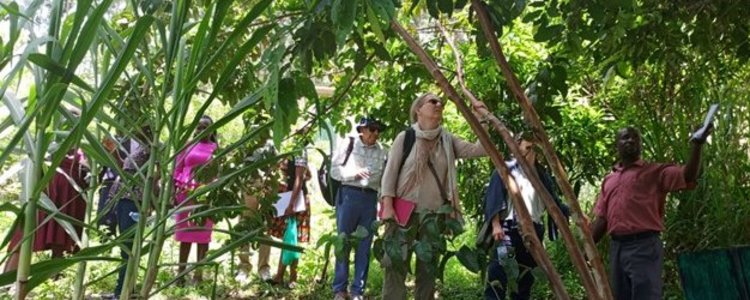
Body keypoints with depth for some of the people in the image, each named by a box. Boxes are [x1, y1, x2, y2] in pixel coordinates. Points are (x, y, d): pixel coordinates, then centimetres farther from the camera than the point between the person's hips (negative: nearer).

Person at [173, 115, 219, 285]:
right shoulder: (188, 146, 9)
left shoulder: (215, 148, 7)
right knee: (185, 232, 6)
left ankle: (199, 272, 9)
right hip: (186, 192, 1)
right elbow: (177, 170, 8)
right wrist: (174, 192, 0)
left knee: (203, 232, 3)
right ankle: (181, 271, 12)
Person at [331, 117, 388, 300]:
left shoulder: (382, 152, 7)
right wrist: (355, 173, -14)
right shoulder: (348, 145, 1)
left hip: (370, 199, 2)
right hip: (349, 195, -2)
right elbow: (335, 170, -1)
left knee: (364, 246, 6)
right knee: (343, 242, 3)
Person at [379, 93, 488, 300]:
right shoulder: (405, 137, -2)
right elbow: (390, 172, -4)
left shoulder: (447, 140, 8)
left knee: (428, 268, 10)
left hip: (435, 216, 4)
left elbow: (478, 149, -1)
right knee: (396, 264, -5)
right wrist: (388, 206, -12)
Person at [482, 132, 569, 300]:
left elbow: (553, 201, 16)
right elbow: (493, 198, -7)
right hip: (509, 230, -6)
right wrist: (496, 224, -17)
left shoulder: (541, 174, 17)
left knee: (525, 280, 12)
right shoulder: (506, 169, 1)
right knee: (497, 276, -13)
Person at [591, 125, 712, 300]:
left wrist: (697, 145, -25)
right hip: (616, 248, 6)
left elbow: (688, 177, -12)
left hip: (644, 246, -5)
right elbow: (601, 219, 19)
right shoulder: (608, 180, 20)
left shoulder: (654, 172, 5)